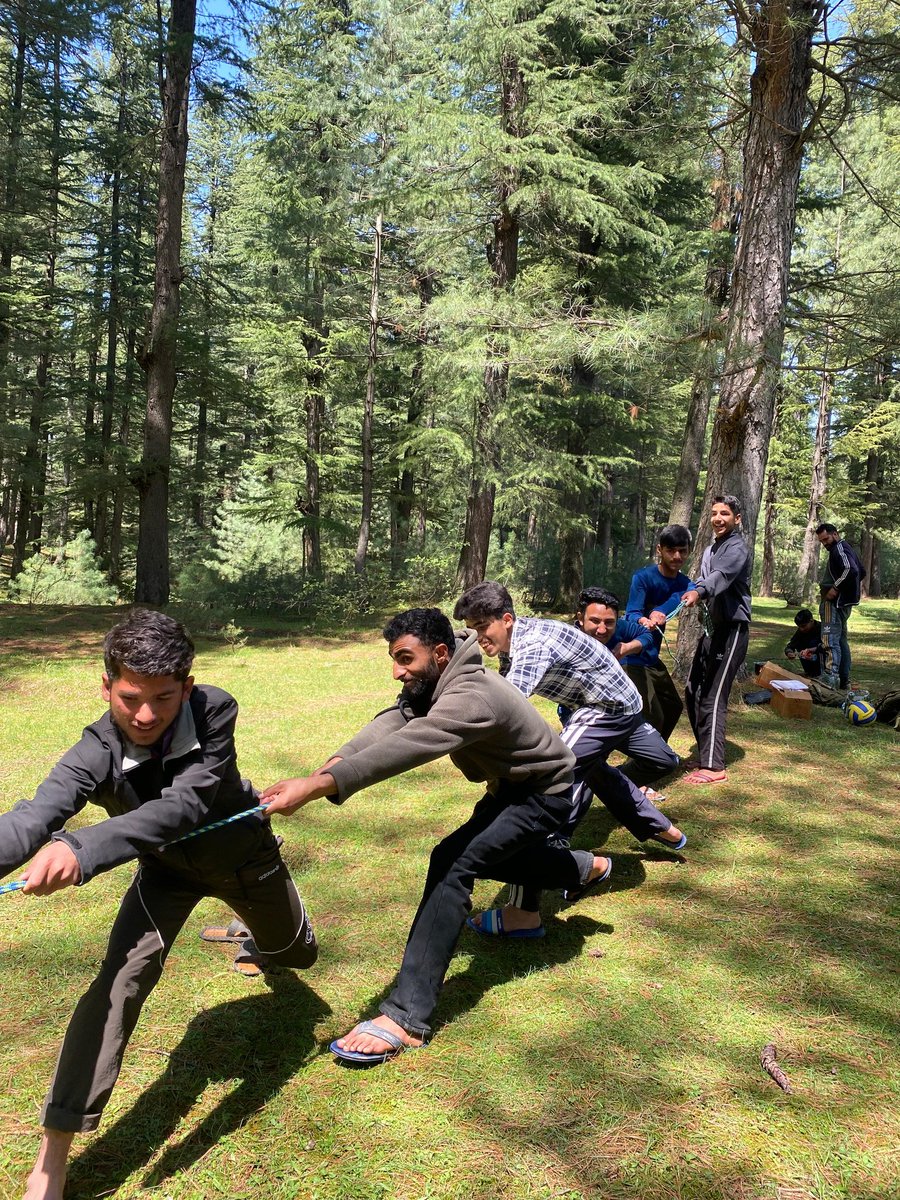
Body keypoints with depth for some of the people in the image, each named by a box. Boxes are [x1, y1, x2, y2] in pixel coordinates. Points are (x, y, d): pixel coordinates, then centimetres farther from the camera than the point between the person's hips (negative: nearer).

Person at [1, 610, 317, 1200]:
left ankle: (261, 943, 64)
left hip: (243, 855, 1)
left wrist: (80, 848, -66)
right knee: (124, 974, -24)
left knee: (297, 953, 23)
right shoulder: (97, 752, -34)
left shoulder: (215, 711, -38)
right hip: (167, 867, -1)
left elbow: (184, 805, -51)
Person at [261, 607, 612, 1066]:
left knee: (453, 862, -25)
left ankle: (406, 1018, -26)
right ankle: (586, 867, 52)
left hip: (544, 793, -10)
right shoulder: (431, 685, -8)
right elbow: (386, 727, -26)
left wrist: (317, 787, -60)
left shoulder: (470, 696, -35)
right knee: (489, 853, 28)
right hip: (509, 785, 10)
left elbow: (405, 747, -50)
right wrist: (324, 770, -45)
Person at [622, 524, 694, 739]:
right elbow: (631, 614, -26)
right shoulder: (643, 577, -17)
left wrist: (661, 612, -45)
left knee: (674, 706, 22)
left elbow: (679, 597, -22)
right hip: (633, 657, -8)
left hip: (652, 658, 8)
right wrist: (642, 621, -51)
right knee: (652, 717, -15)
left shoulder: (684, 583, 1)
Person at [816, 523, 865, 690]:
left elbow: (851, 570, -27)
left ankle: (829, 681, -25)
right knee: (841, 640, 15)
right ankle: (844, 681, 20)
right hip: (843, 602, 11)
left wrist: (836, 588, -22)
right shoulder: (846, 548, 21)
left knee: (830, 641, -17)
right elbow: (861, 571, 30)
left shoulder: (839, 548, -12)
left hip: (835, 601, -11)